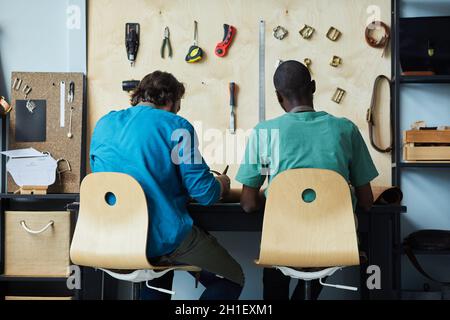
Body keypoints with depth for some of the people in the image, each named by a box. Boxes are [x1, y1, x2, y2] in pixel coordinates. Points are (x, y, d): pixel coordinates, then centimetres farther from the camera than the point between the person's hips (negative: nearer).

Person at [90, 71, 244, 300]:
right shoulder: (176, 126, -8)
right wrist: (221, 184, 13)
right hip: (163, 239, -6)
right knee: (231, 280, 10)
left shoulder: (103, 124, 9)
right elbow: (204, 193, -11)